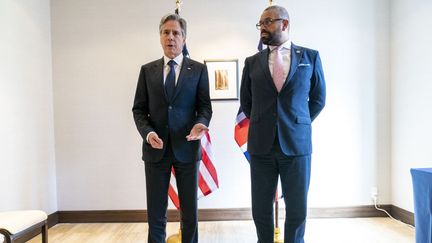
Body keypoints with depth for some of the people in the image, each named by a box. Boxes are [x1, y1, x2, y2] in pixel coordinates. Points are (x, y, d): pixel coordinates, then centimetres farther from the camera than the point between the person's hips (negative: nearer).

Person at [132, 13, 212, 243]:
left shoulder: (198, 69, 4)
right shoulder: (147, 70, 9)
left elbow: (204, 106, 3)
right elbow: (139, 109, 7)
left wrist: (200, 124, -19)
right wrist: (147, 132, -12)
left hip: (186, 147, -1)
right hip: (156, 148, 1)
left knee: (189, 211, 10)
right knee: (155, 213, 8)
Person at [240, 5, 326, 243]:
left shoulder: (310, 57, 5)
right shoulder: (252, 62, 8)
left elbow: (318, 99, 12)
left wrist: (299, 124, 7)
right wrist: (261, 125, 10)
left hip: (297, 143, -1)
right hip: (261, 145, 2)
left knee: (297, 210, 7)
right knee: (261, 209, 9)